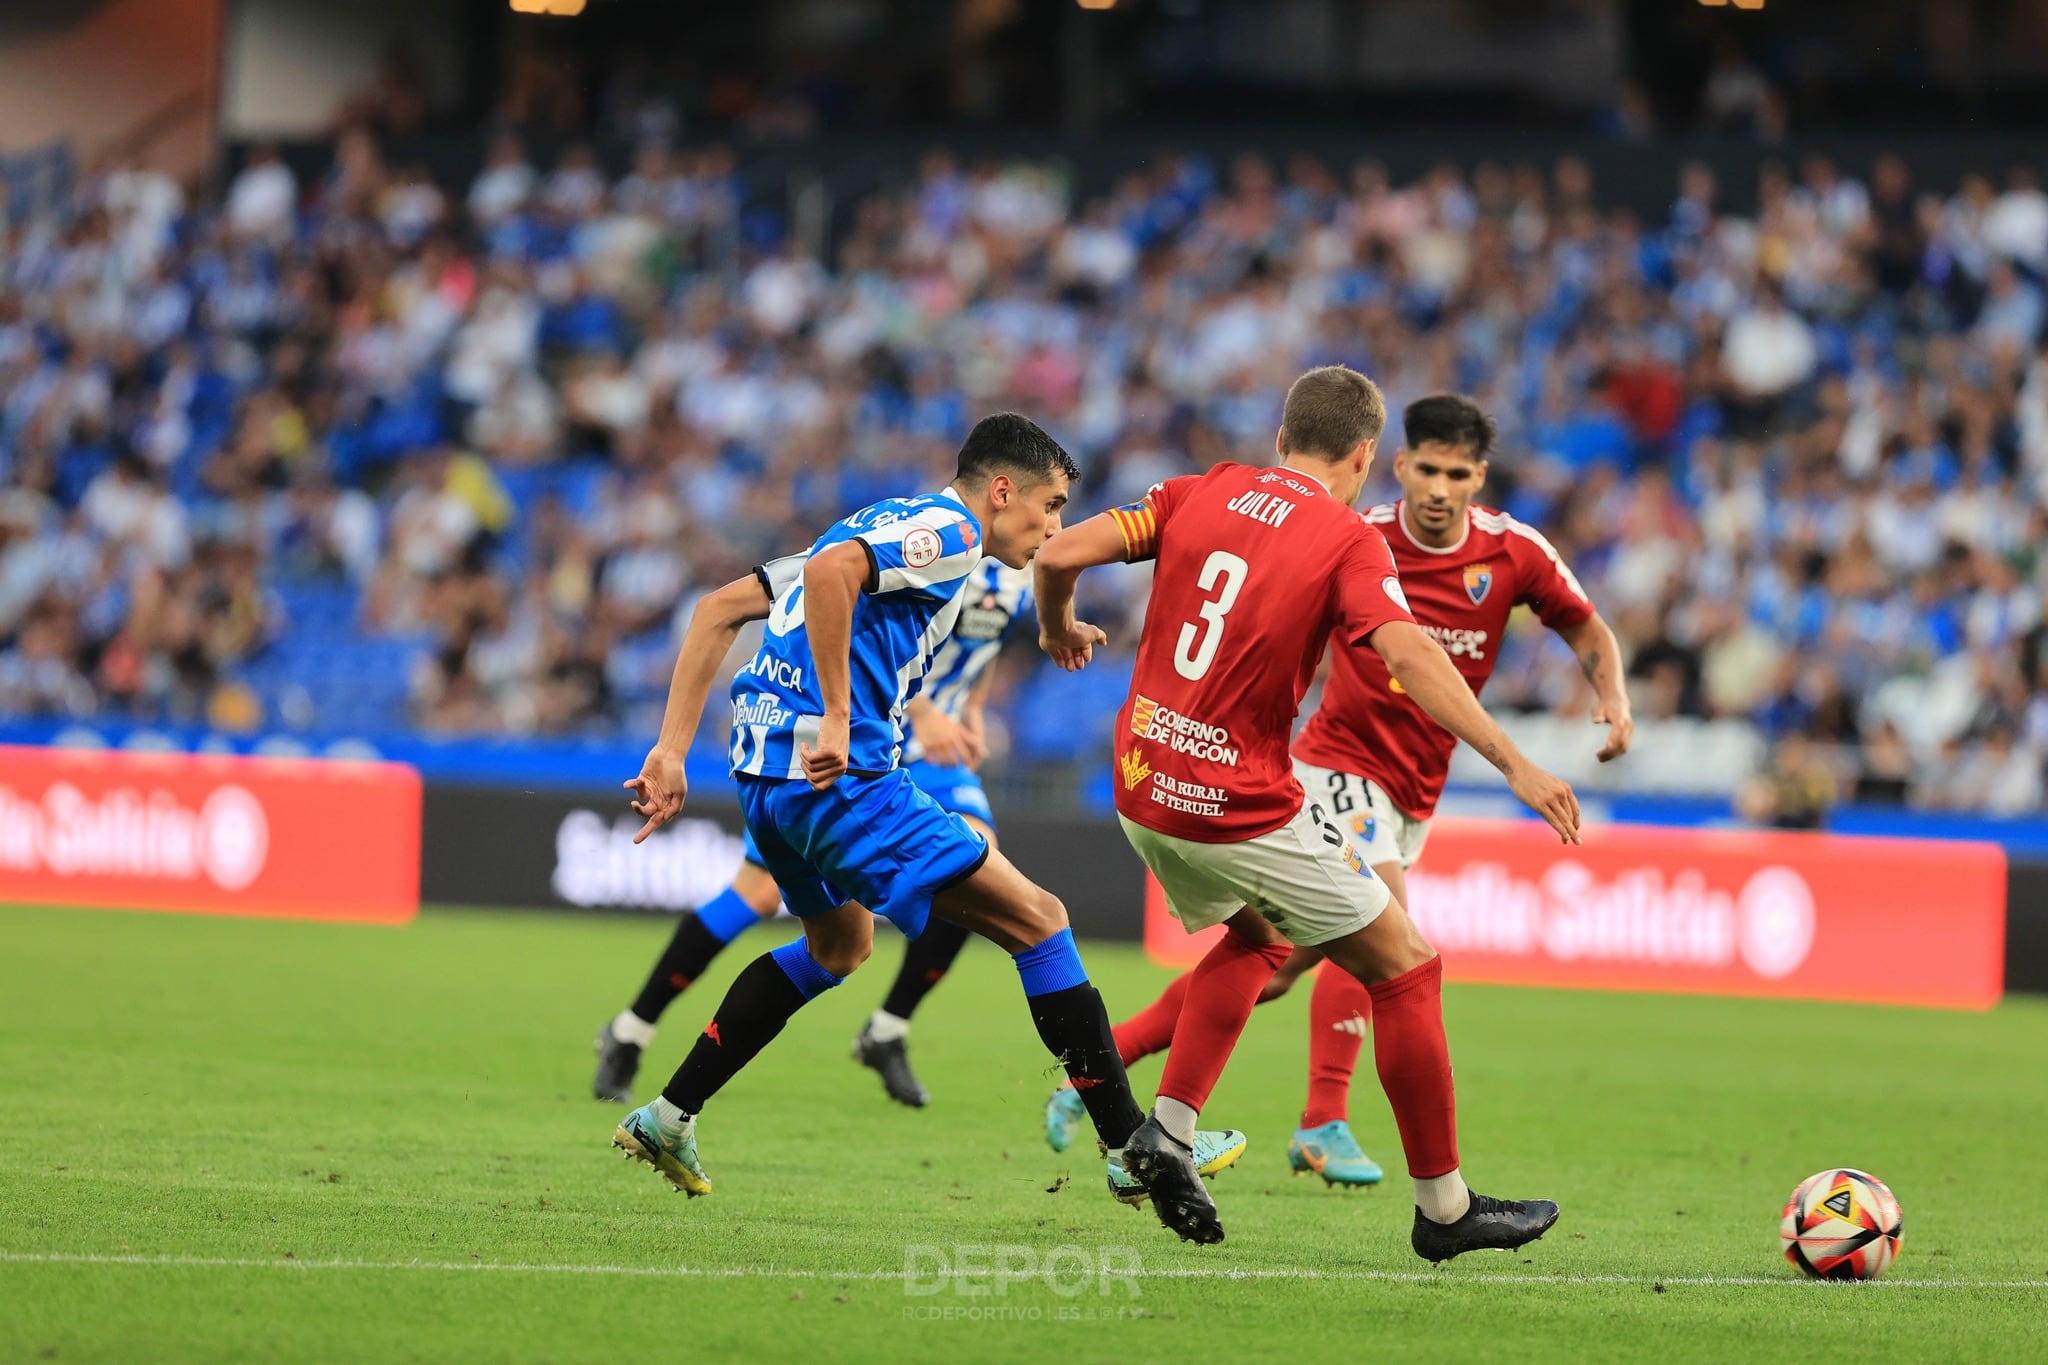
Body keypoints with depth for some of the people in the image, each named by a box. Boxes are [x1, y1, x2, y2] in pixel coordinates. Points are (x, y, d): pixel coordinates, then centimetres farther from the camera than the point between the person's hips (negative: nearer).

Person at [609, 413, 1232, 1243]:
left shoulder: (892, 525, 23)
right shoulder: (947, 531, -5)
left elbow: (720, 608, 21)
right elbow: (829, 571, -27)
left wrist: (673, 751, 17)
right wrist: (836, 721, -27)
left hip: (766, 770, 10)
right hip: (839, 775, -10)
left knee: (839, 945, 34)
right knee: (1037, 919, -7)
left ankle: (667, 1120, 33)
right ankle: (1134, 1151, -10)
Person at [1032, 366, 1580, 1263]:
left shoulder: (1201, 493, 6)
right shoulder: (1348, 541, -8)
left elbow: (1060, 555, 1)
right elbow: (1408, 654, -23)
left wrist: (1059, 629, 23)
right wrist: (1512, 763, -26)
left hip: (1141, 791, 6)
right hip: (1244, 810, -6)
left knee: (1258, 937, 32)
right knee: (1404, 968, 7)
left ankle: (1167, 1131, 19)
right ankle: (1444, 1207, 9)